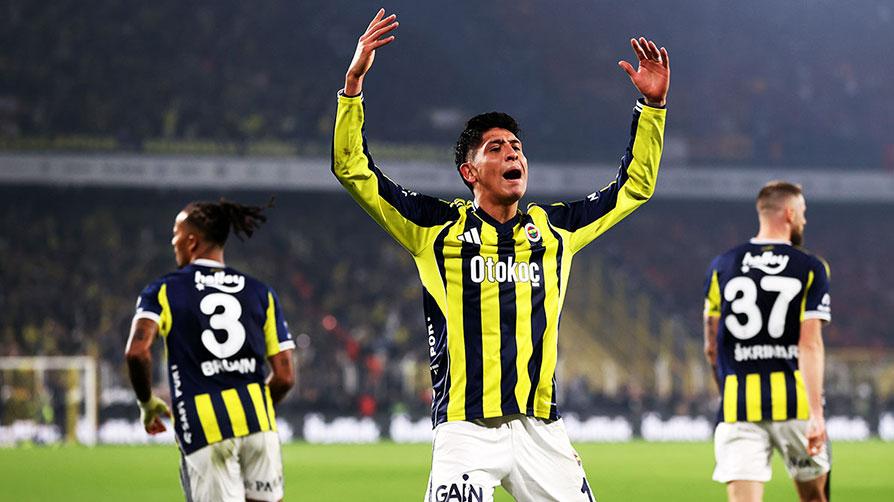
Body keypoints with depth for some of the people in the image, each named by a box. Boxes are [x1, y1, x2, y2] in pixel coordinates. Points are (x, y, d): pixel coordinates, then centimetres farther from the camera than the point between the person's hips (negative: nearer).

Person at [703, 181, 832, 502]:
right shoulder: (811, 270, -1)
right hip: (794, 402, -1)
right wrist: (816, 413, -15)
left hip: (738, 405, 1)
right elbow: (810, 345, -11)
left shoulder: (721, 267, 8)